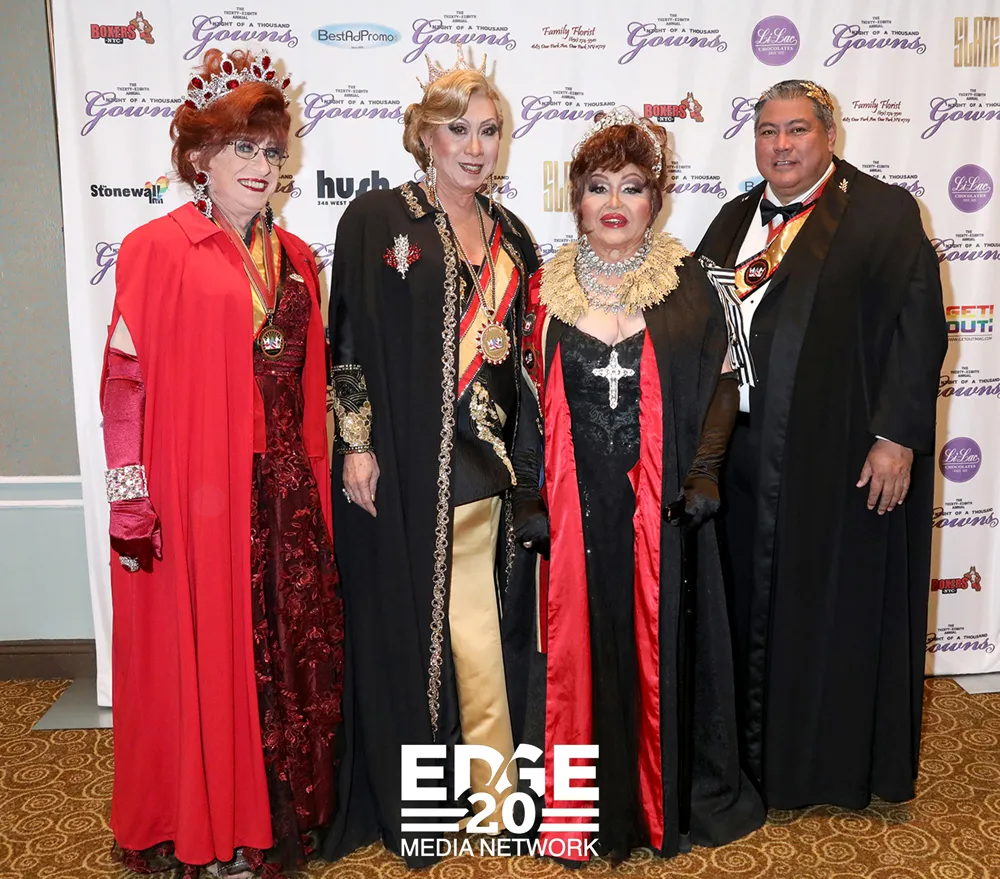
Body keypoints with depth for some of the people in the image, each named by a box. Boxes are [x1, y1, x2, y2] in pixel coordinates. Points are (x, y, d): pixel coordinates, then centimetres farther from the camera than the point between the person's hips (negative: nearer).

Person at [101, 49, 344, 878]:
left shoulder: (295, 258, 13)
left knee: (293, 648, 11)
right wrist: (133, 501, -13)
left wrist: (316, 473, 12)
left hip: (287, 489, 6)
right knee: (205, 654, 5)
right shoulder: (158, 248, -4)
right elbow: (125, 376, -8)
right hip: (199, 492, -5)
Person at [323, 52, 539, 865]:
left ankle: (493, 793, 23)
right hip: (403, 464, -4)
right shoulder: (377, 220, -2)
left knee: (475, 631, 8)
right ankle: (405, 801, 22)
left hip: (483, 464, 4)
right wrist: (356, 443, -10)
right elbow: (350, 338, -5)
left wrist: (519, 454, 12)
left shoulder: (510, 235, 13)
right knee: (405, 623, 5)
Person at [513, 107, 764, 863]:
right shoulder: (548, 290, 6)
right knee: (584, 647, 6)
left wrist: (703, 472, -11)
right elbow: (530, 400, 6)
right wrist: (529, 499, 0)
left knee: (666, 641, 7)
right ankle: (598, 808, 21)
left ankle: (671, 801, 26)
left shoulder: (687, 284, 3)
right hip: (577, 505, 1)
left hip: (667, 504, -1)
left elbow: (720, 381, 3)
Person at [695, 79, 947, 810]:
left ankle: (837, 763, 26)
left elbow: (919, 327, -10)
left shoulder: (884, 213, -3)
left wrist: (897, 436, -15)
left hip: (840, 452, -5)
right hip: (745, 448, 5)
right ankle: (758, 752, 31)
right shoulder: (736, 219, 14)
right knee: (752, 603, 13)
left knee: (836, 603, 7)